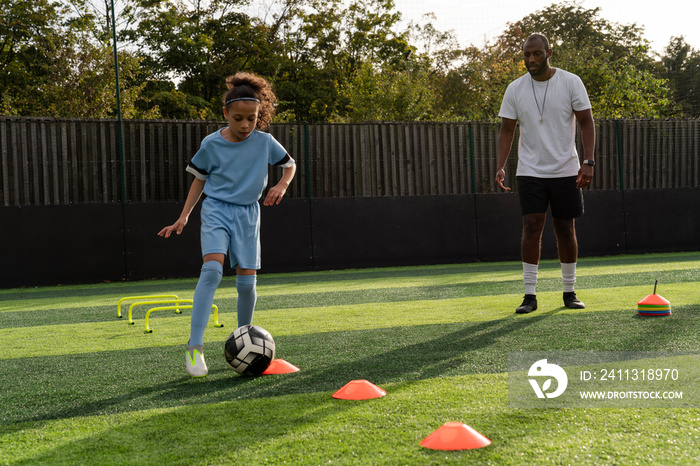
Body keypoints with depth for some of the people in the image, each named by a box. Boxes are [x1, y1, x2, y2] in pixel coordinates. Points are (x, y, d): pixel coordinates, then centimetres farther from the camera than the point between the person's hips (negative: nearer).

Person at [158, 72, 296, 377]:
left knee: (247, 281, -1)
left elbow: (289, 164, 13)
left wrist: (282, 185, -8)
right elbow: (199, 179, 8)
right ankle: (195, 348, -26)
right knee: (212, 269, -24)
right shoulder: (212, 144, -6)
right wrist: (184, 217, 3)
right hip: (217, 209, -2)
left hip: (248, 214, 3)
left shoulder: (264, 142, -3)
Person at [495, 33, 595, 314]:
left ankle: (569, 292, 17)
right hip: (530, 172, 1)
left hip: (566, 171, 0)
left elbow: (586, 123, -2)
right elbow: (507, 130, 4)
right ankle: (530, 295, -3)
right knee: (531, 227, -9)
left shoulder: (571, 82, -3)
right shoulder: (515, 89, 1)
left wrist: (588, 162, -13)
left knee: (566, 230, 5)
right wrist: (501, 167, -9)